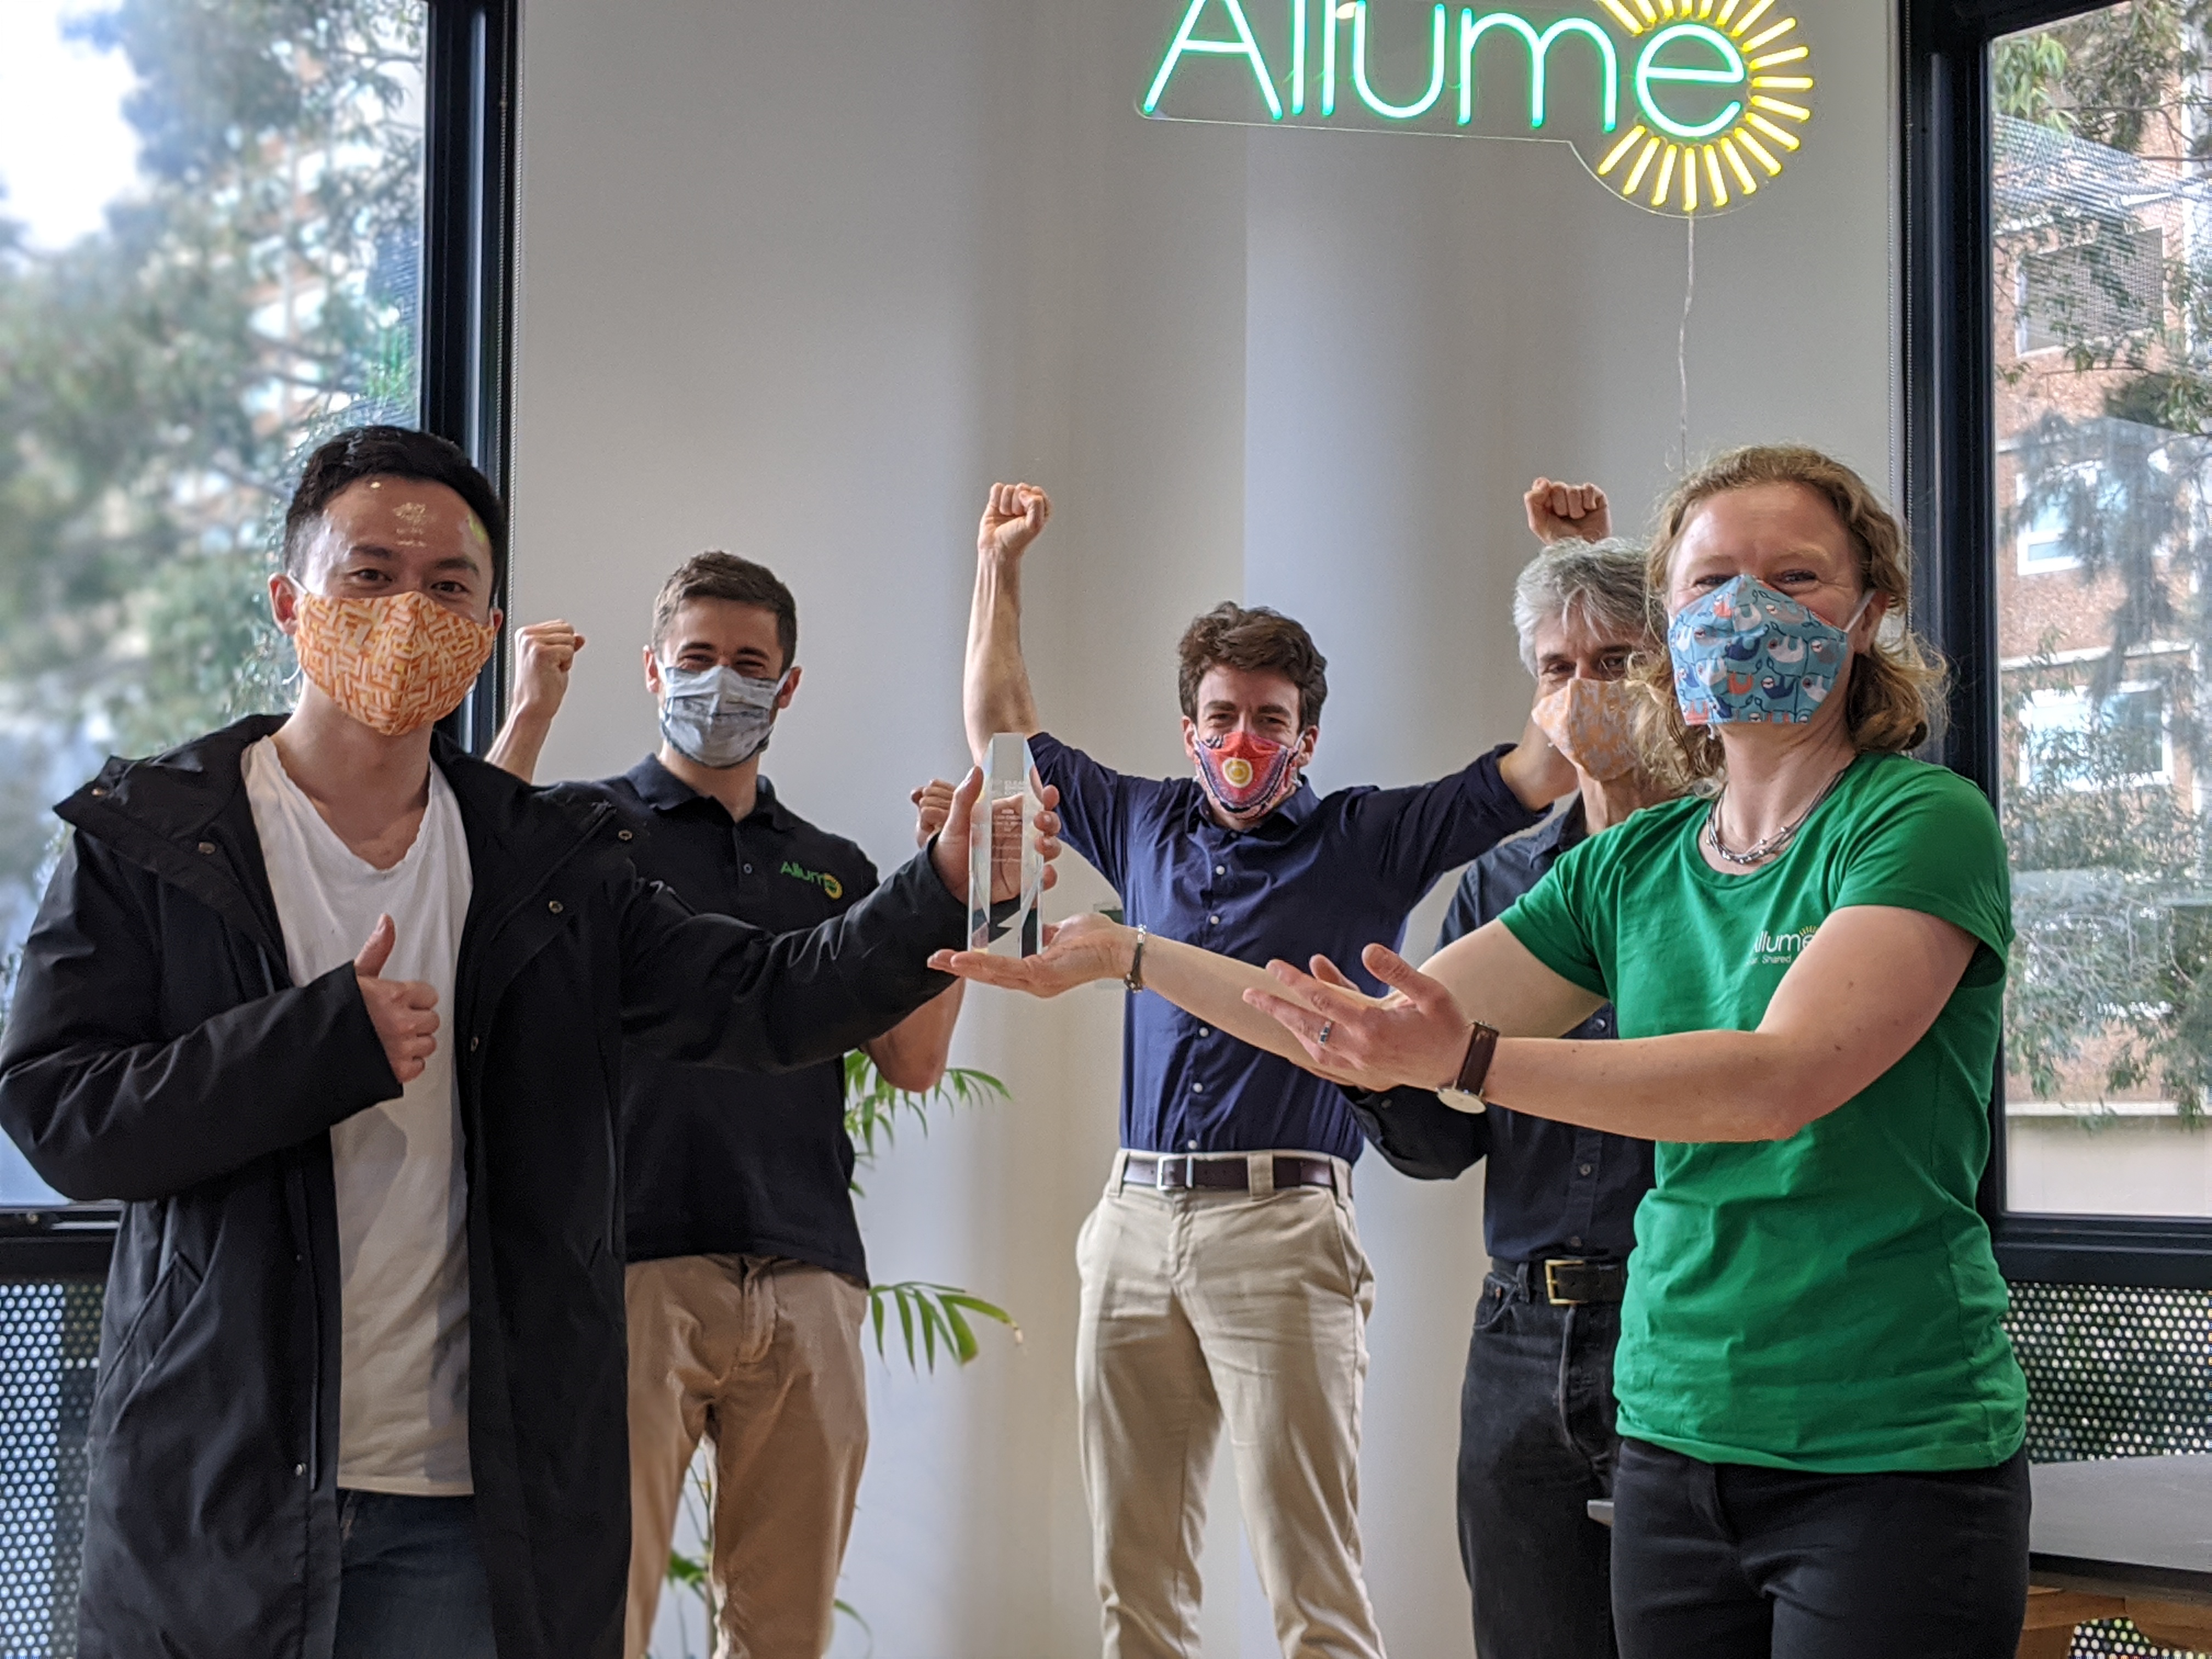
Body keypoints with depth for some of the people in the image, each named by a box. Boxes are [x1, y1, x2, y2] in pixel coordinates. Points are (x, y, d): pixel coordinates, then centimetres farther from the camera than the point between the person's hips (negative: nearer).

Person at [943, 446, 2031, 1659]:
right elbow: (1378, 1037, 14)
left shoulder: (1922, 822, -9)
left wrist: (1471, 1058, -34)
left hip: (1891, 1464, -5)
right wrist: (1120, 955, 12)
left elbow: (1785, 1079, -25)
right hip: (1677, 1439, 6)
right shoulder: (1636, 864, 9)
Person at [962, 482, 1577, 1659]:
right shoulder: (1146, 827, 16)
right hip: (1137, 1222, 5)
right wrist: (999, 564, 25)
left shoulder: (1368, 842, 5)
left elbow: (1546, 765, -2)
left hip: (1282, 1229, -4)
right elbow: (999, 729, 27)